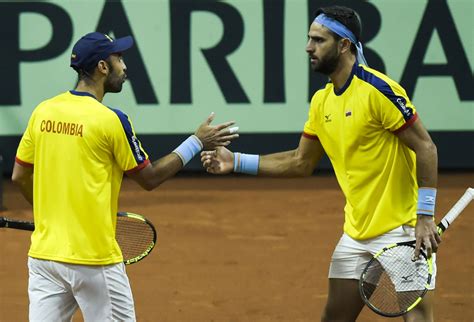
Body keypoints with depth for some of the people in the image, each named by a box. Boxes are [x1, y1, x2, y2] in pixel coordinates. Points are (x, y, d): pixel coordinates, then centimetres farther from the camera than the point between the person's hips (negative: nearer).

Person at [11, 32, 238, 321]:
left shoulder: (43, 111, 5)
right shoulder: (110, 120, -11)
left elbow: (20, 175, 13)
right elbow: (150, 178, -1)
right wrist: (197, 143, 7)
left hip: (43, 253, 5)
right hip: (93, 259, -5)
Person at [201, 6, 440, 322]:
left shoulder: (378, 89, -16)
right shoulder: (322, 101, 9)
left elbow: (425, 148, -15)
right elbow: (301, 162, 19)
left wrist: (425, 216, -20)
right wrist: (237, 162, 13)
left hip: (401, 229, -8)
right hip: (357, 233, 8)